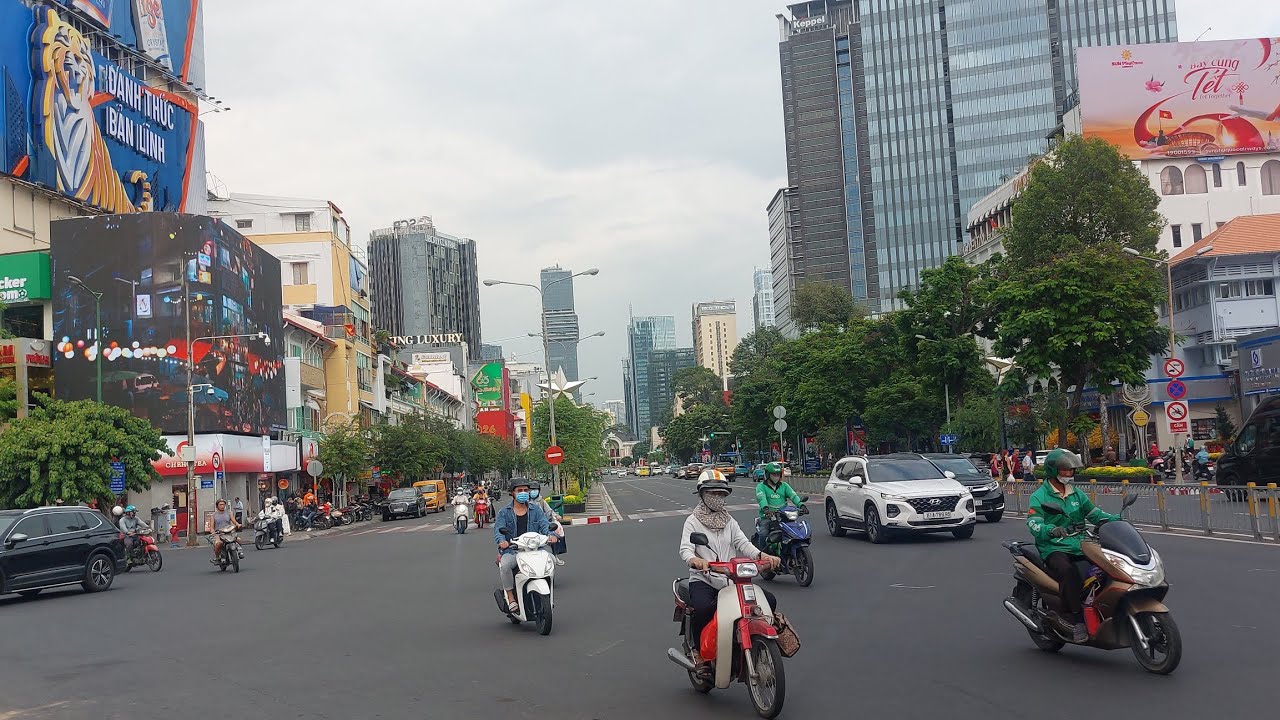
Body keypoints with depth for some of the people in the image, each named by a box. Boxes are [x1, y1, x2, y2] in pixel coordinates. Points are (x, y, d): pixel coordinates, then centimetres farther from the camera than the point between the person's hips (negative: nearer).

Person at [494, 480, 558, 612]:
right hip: (512, 550, -2)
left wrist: (551, 535, -23)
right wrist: (501, 541, -28)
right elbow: (498, 529, -4)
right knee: (504, 565, -34)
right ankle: (511, 597, -18)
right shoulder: (504, 512, 10)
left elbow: (544, 525, 1)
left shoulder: (536, 510, 15)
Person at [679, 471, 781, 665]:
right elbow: (685, 549, -14)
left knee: (769, 600, -12)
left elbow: (743, 543, 2)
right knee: (703, 608, -36)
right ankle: (696, 648, -9)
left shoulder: (730, 522, 18)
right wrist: (695, 560, -40)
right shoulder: (693, 521, 2)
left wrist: (762, 555, -20)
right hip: (702, 580, -5)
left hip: (730, 579, 5)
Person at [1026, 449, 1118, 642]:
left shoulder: (1077, 494, 21)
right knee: (1068, 571, -36)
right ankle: (1074, 618, -33)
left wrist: (1115, 519, 2)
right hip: (1054, 549, -6)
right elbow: (1034, 524, -13)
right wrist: (1051, 530, -35)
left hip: (1080, 546, 6)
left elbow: (1094, 513, 21)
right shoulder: (1039, 497, 0)